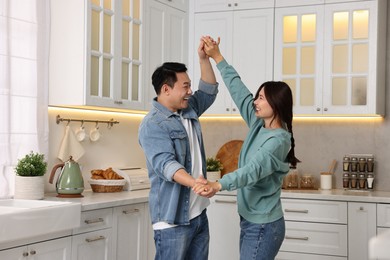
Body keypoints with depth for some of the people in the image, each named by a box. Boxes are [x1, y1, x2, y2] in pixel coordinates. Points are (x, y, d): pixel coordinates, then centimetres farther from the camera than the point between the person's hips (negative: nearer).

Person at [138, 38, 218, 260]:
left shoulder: (189, 111, 12)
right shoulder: (153, 125, -15)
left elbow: (209, 90, 23)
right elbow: (165, 163, -28)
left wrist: (204, 58, 8)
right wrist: (195, 183, -44)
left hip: (199, 214, 8)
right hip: (173, 219, -8)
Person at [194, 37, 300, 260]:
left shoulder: (278, 140, -18)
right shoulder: (259, 125, 6)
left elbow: (254, 169, -34)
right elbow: (239, 91, 10)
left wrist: (218, 185, -50)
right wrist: (217, 57, 12)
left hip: (264, 227, -9)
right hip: (251, 221, 9)